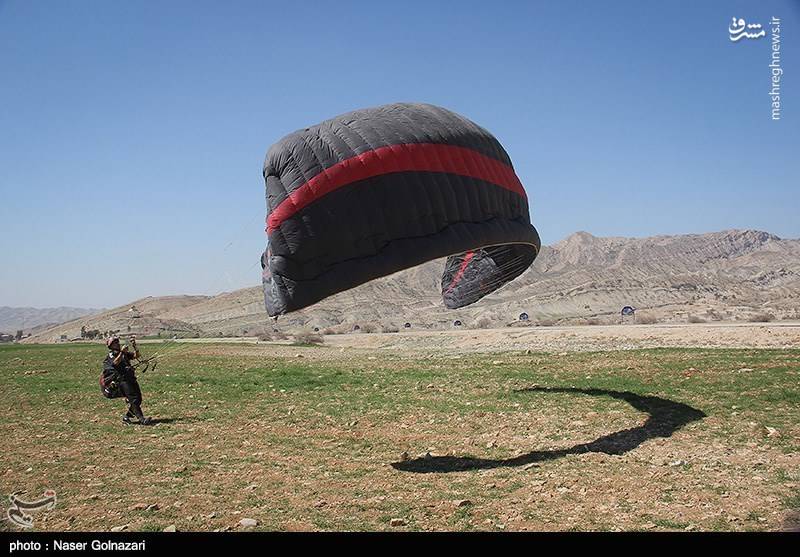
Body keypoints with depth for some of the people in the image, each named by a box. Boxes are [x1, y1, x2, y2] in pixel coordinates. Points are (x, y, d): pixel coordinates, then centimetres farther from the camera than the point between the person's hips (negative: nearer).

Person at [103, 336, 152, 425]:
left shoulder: (125, 353, 21)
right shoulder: (110, 355, 3)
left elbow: (136, 355, 11)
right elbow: (115, 363, -18)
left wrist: (135, 346, -1)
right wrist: (121, 352, -25)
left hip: (132, 378, 7)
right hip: (123, 380, -7)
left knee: (138, 399, 4)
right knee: (133, 399, -14)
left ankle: (126, 417, 16)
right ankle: (141, 419, -18)